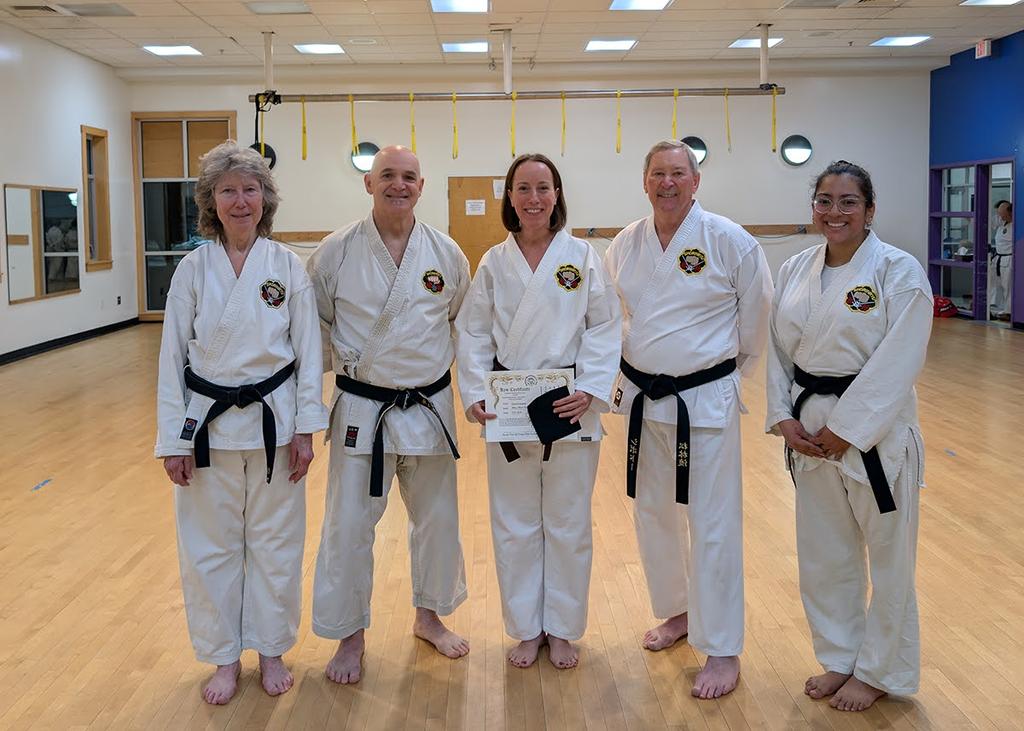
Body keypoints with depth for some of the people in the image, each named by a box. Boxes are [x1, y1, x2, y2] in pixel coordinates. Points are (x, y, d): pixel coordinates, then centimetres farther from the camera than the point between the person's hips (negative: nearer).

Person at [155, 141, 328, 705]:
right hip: (209, 423, 1)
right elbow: (173, 357, 0)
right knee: (211, 546, 10)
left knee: (275, 542, 11)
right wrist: (173, 440, -3)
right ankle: (224, 657, 28)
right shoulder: (193, 269, -2)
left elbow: (308, 352, 0)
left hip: (274, 420, 0)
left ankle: (270, 650, 30)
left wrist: (304, 429, -4)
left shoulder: (288, 266, -3)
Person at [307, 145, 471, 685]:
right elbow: (314, 325, 2)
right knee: (349, 525, 3)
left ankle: (429, 616, 37)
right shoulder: (337, 251, -7)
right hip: (362, 408, -2)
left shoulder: (447, 253, -1)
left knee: (438, 519, 14)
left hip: (429, 406, 3)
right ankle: (350, 635, 23)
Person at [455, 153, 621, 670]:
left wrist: (590, 390, -15)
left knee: (568, 523, 9)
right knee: (514, 524, 10)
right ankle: (527, 628, 27)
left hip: (570, 408, -1)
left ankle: (562, 629, 26)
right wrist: (475, 394, -9)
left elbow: (604, 328, -2)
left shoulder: (582, 256, -1)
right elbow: (473, 334, 4)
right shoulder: (494, 263, 4)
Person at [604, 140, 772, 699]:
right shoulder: (624, 245, 3)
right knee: (653, 514, 16)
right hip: (642, 398, 5)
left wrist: (725, 372, 6)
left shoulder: (731, 243, -10)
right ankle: (678, 611, 38)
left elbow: (756, 318, -1)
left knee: (712, 525, -1)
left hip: (706, 399, -5)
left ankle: (723, 651, 11)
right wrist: (630, 369, 13)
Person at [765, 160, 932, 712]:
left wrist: (844, 433, -18)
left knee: (888, 556, 7)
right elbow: (778, 349, 8)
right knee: (823, 553, 16)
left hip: (874, 432, -5)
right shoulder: (796, 270, 6)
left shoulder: (899, 271, -12)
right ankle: (840, 657, 36)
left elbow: (894, 366, -17)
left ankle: (881, 671, 27)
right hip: (809, 431, 6)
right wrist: (784, 419, -4)